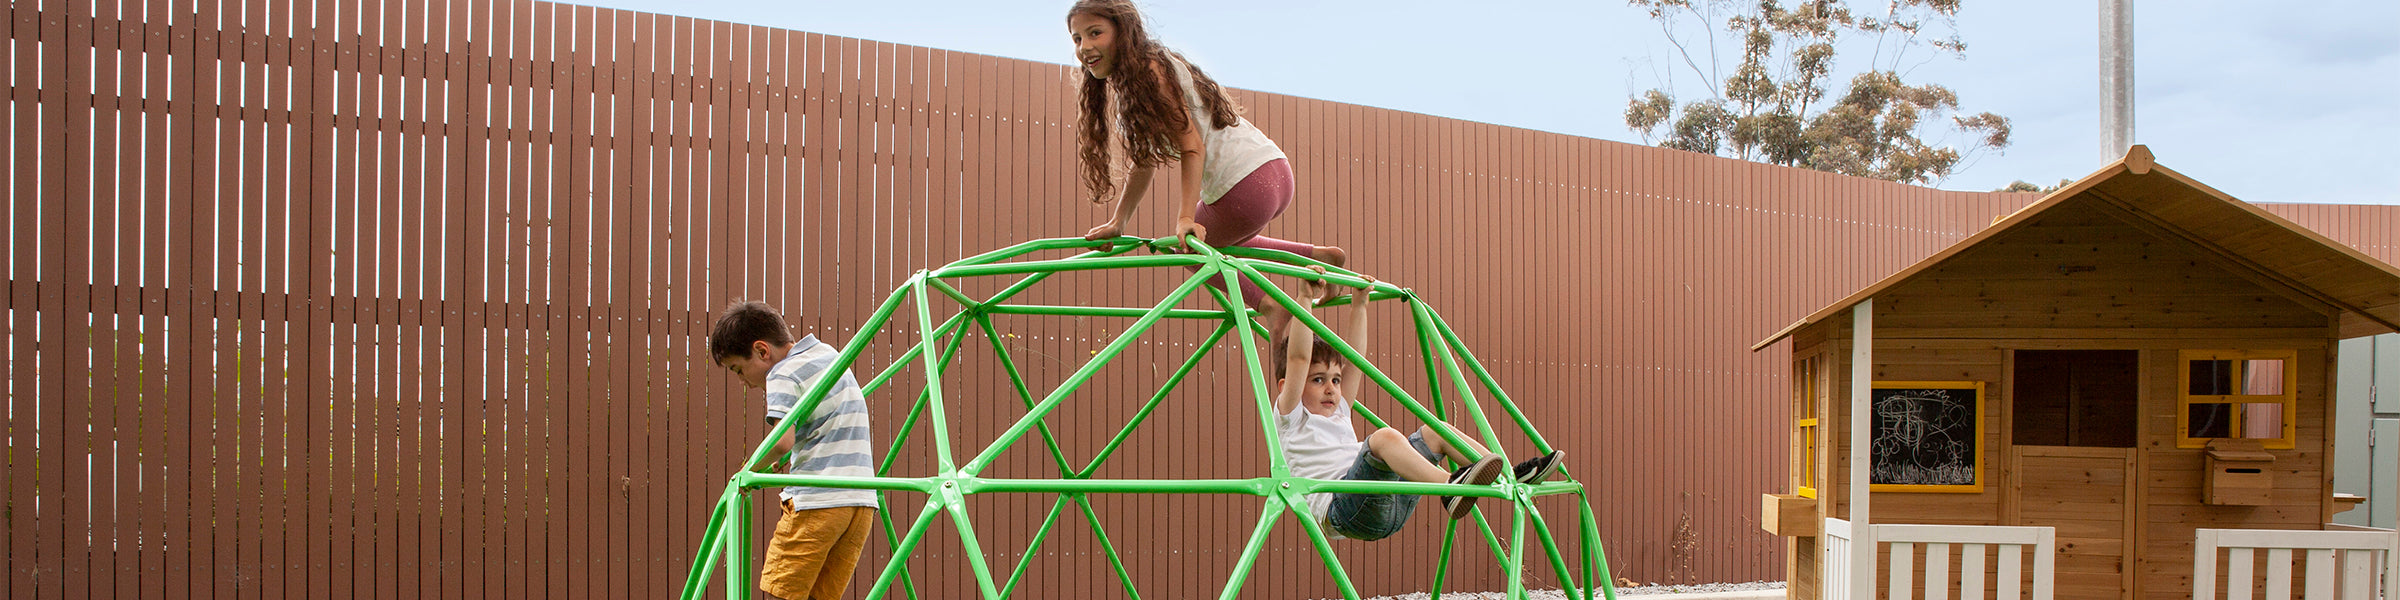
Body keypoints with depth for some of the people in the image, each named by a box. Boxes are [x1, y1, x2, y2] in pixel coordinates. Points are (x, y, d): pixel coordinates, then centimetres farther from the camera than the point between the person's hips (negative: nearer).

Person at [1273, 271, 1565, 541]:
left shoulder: (1338, 414, 31)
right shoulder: (1291, 418, 8)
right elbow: (1298, 358, -4)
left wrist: (1359, 304, 33)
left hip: (1388, 507, 9)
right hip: (1340, 510, -9)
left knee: (1435, 431, 8)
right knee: (1385, 437, -32)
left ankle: (1512, 474, -3)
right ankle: (1450, 485, -53)